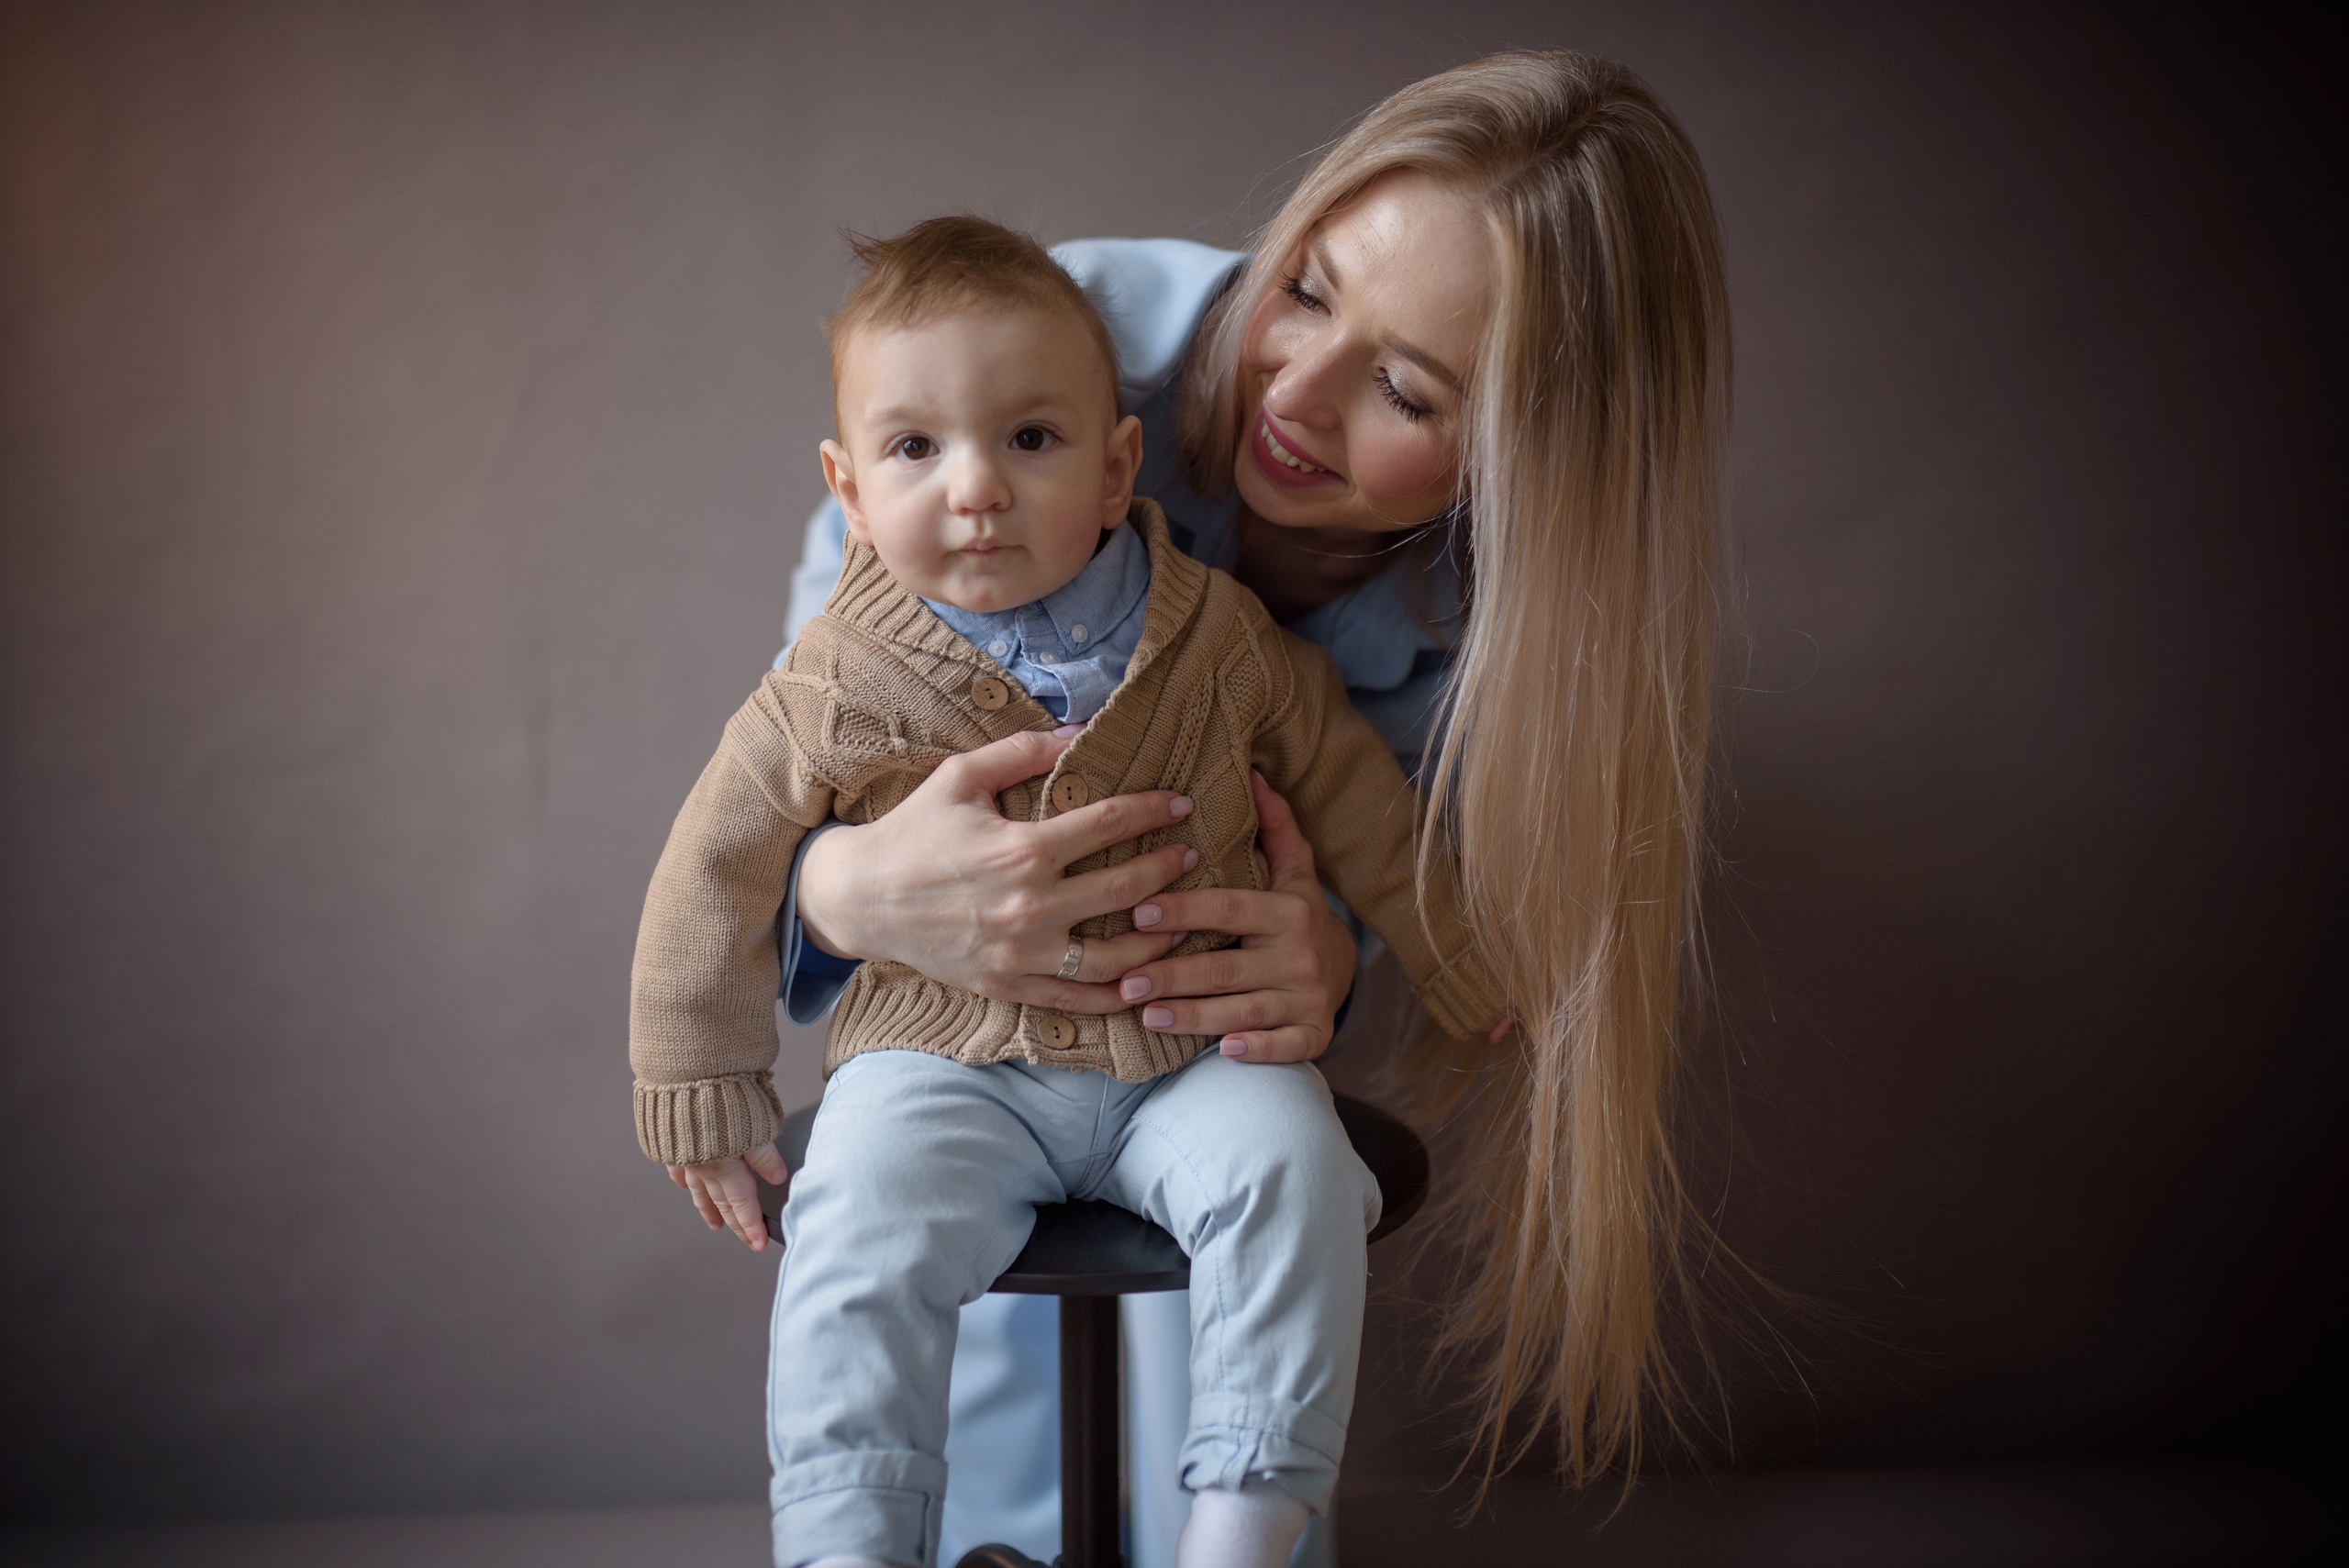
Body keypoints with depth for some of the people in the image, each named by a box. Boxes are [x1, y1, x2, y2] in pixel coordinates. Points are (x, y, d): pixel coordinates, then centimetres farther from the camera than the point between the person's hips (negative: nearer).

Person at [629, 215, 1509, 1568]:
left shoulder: (1220, 637, -4)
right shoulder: (837, 693, -8)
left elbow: (1354, 797, 9)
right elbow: (717, 874, 3)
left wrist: (1471, 974, 15)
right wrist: (706, 1096, 7)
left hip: (1194, 1046, 1)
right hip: (947, 1061, -1)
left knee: (1291, 1168, -23)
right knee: (861, 1230, -25)